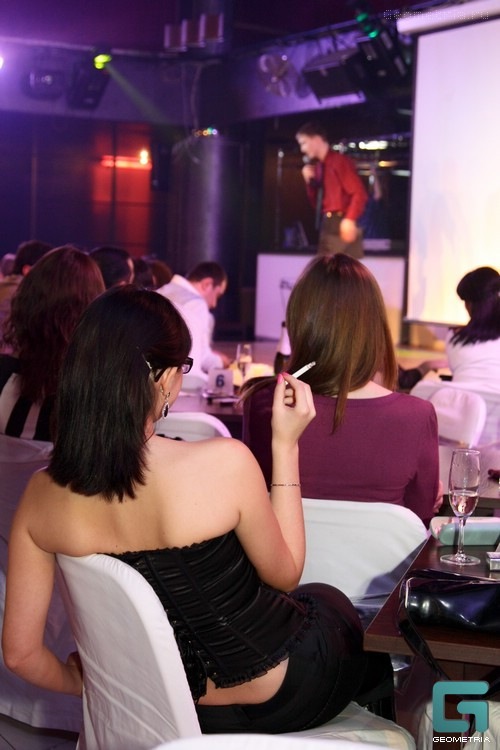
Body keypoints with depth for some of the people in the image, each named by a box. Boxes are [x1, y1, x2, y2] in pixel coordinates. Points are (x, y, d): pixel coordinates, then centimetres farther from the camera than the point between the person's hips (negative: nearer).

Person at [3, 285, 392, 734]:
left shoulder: (42, 495, -16)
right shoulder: (224, 463, -30)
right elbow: (284, 574, -11)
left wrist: (84, 684, 11)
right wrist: (285, 444, -8)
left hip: (181, 712, 4)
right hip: (281, 697, -4)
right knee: (333, 600, 32)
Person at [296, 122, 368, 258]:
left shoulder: (339, 161, -7)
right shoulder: (317, 167, 16)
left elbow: (359, 193, -14)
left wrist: (350, 220, -26)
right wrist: (309, 181, 7)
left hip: (342, 227, -8)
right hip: (326, 228, 8)